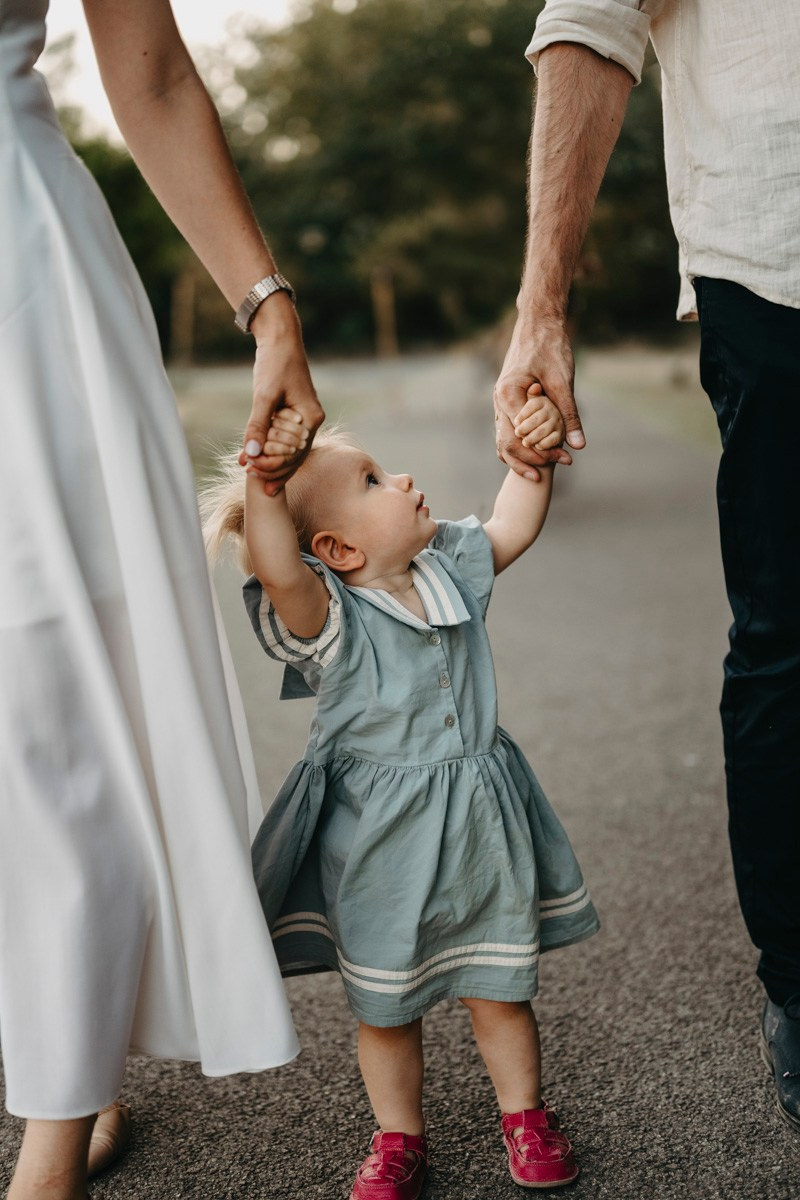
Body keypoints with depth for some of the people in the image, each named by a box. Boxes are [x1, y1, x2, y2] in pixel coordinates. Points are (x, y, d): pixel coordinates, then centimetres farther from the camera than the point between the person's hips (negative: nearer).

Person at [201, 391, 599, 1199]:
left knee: (499, 988, 15)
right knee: (383, 1003, 13)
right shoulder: (324, 614, -19)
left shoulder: (448, 567, 1)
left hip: (479, 828, 4)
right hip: (377, 841, -4)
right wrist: (264, 483, -50)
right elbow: (277, 569, -39)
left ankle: (524, 1116, 37)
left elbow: (511, 528, 12)